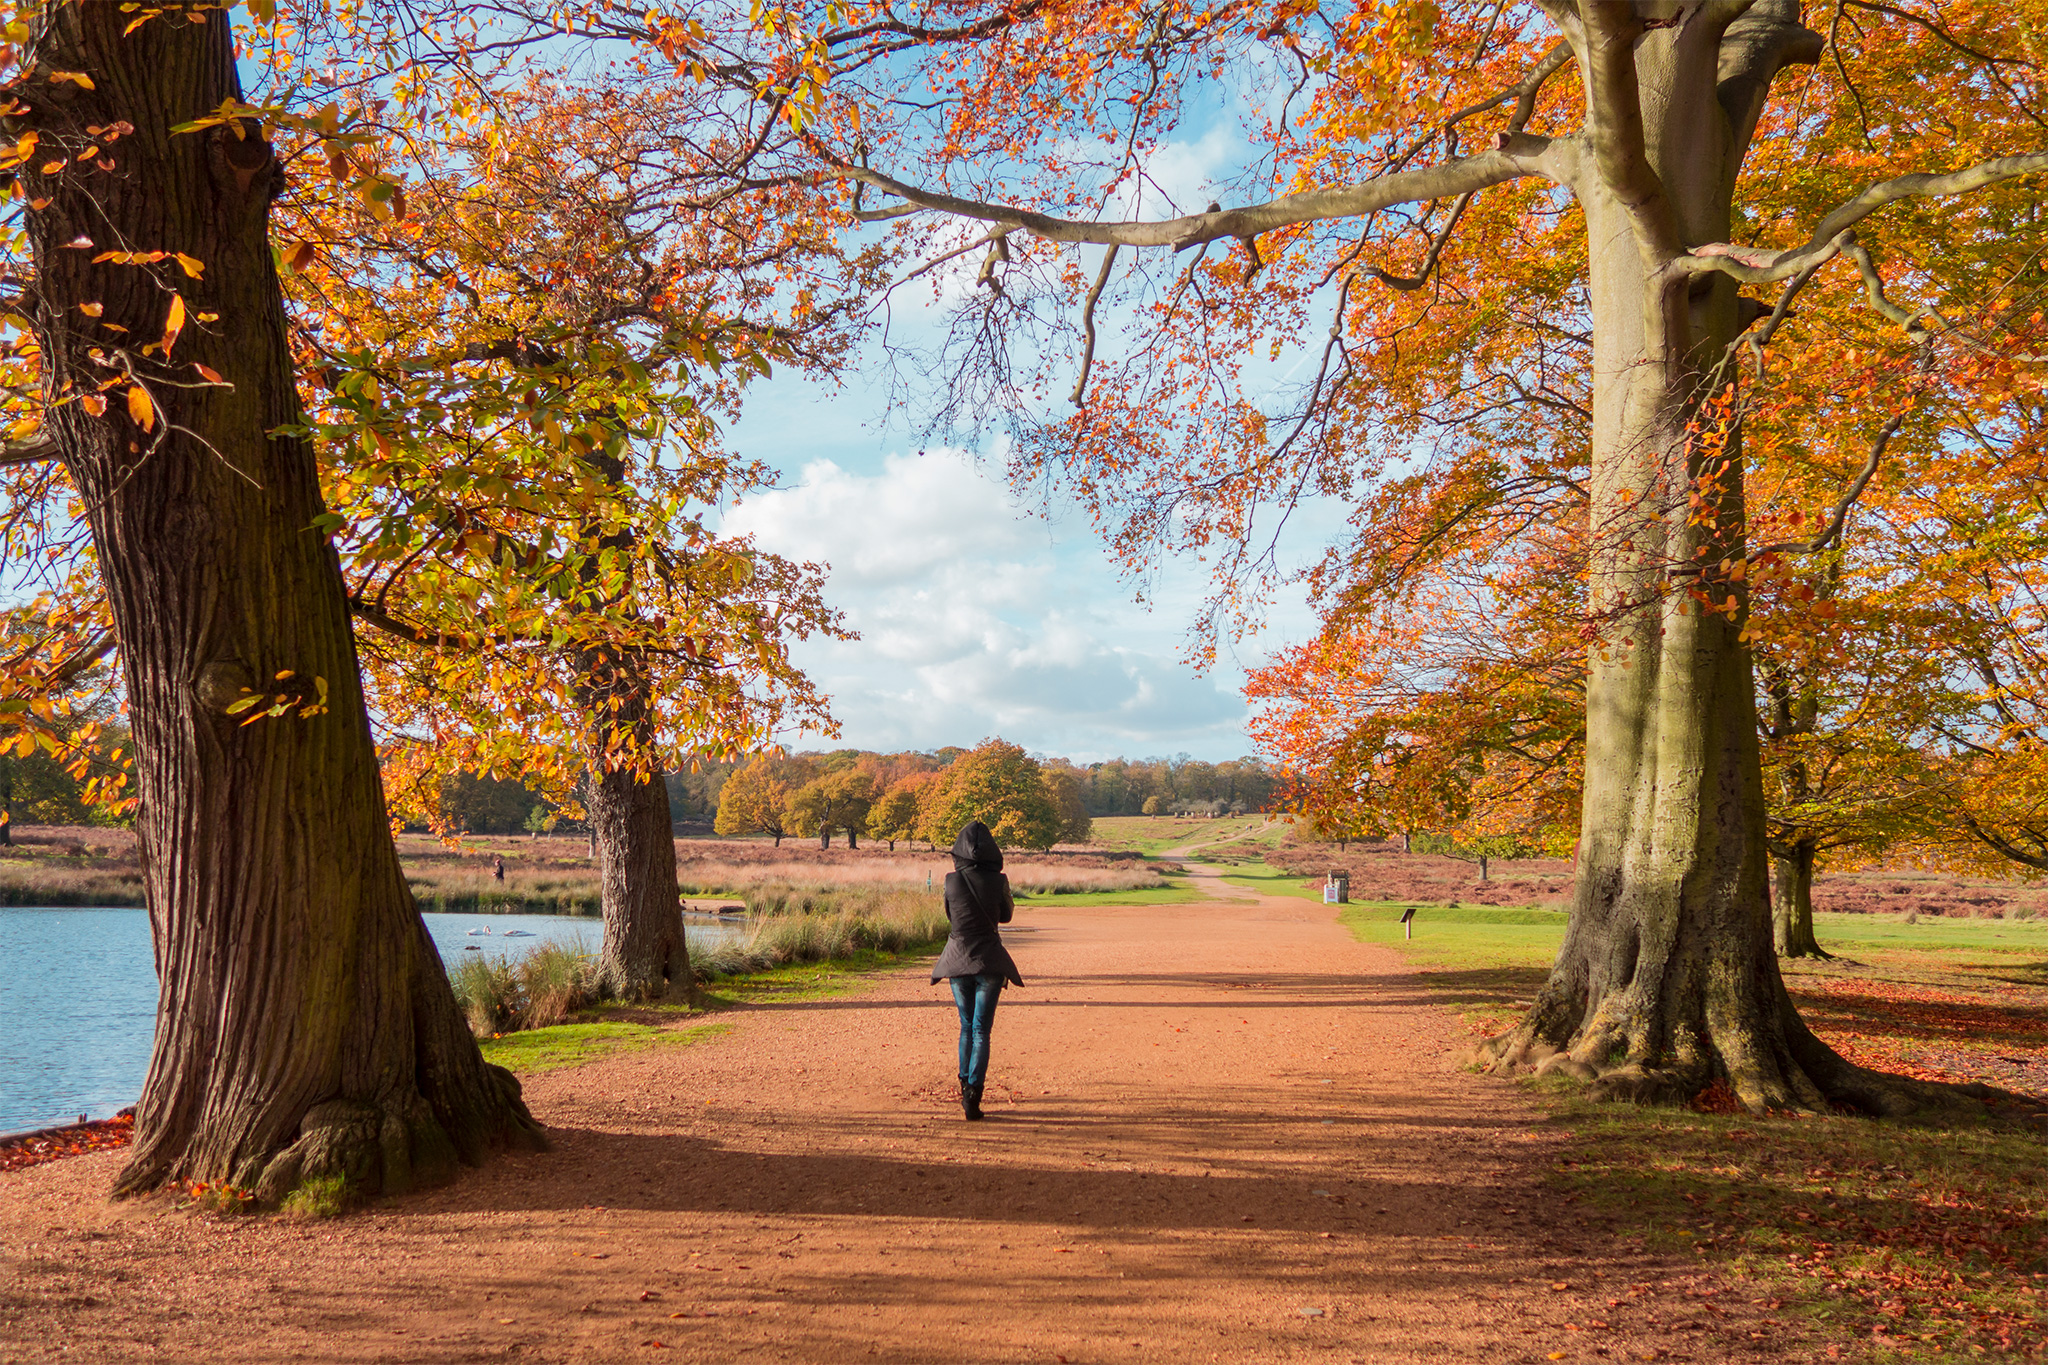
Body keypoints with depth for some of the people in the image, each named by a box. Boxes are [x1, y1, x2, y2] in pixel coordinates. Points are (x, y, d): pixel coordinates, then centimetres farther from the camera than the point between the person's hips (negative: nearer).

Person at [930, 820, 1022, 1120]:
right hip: (989, 960, -2)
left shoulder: (951, 881, -6)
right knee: (981, 1030, 1)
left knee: (966, 1026, 19)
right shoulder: (998, 881, -9)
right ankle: (973, 1094, -11)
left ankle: (965, 1090, 23)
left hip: (958, 959, 2)